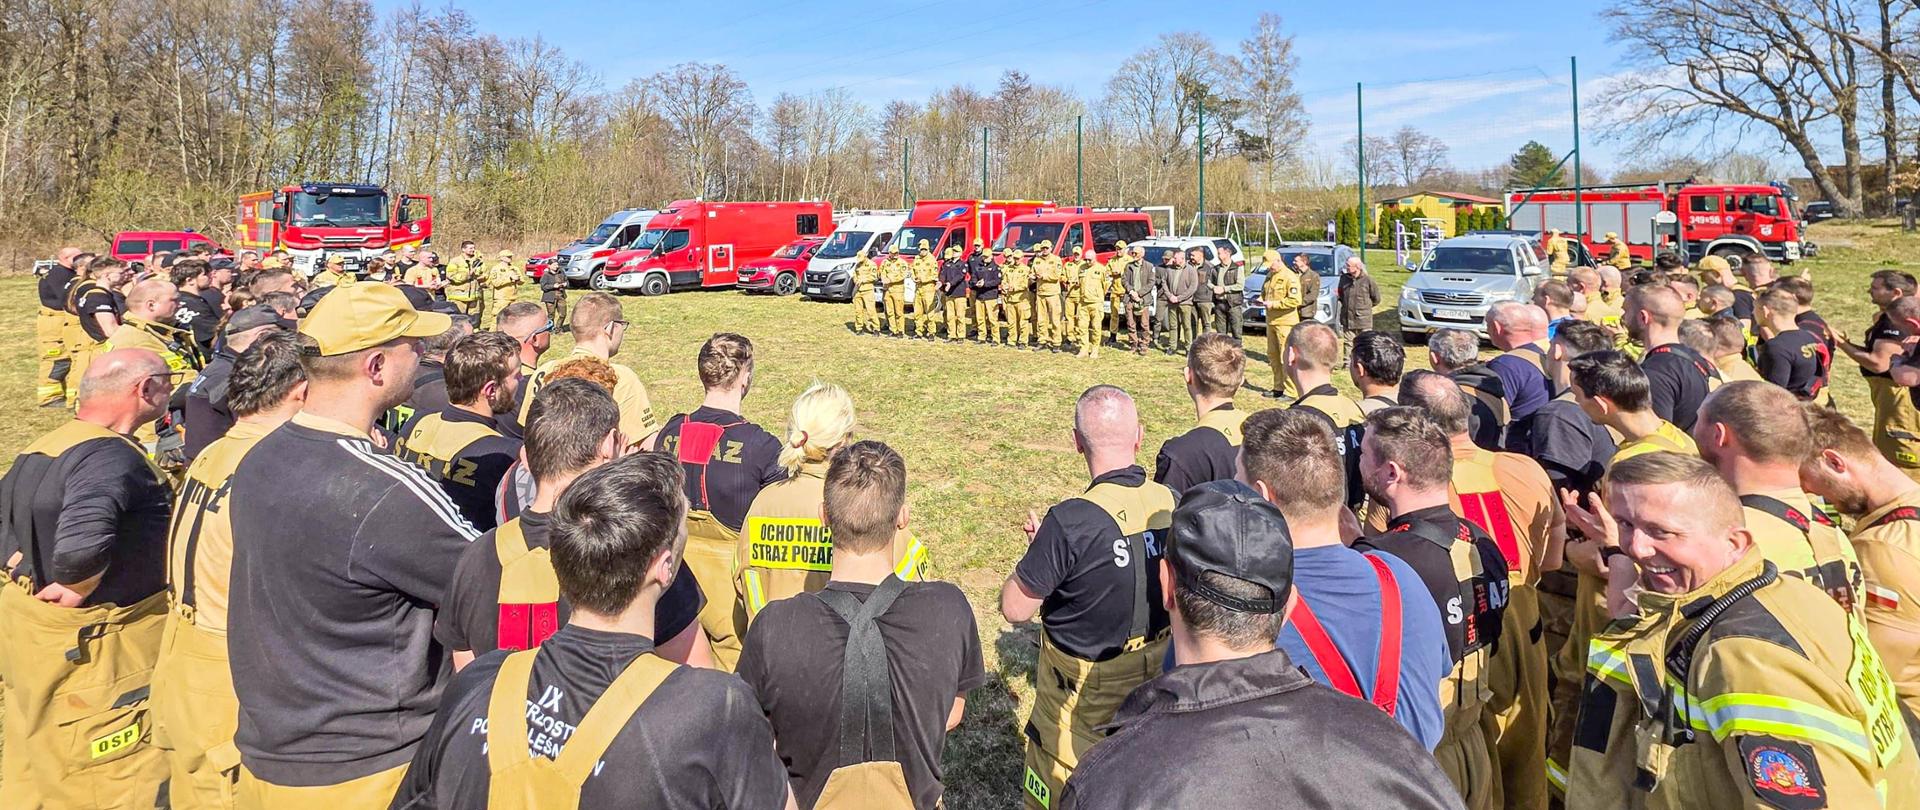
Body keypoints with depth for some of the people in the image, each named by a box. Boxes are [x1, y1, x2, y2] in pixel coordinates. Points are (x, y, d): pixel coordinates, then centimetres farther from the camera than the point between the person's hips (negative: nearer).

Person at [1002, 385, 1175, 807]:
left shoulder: (1071, 522, -29)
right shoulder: (1172, 503, -10)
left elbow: (1015, 609, -20)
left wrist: (1036, 548, -3)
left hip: (1084, 692, -6)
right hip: (1153, 676, 6)